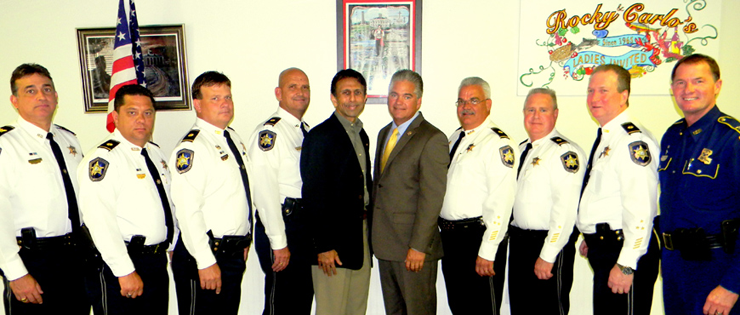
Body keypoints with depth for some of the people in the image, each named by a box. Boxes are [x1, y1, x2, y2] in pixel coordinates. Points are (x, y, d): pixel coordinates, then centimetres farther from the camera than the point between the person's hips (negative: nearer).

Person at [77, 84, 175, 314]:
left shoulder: (156, 153, 11)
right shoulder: (103, 159, -15)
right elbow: (100, 222, -22)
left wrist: (172, 244, 17)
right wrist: (125, 271, -23)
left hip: (158, 261, 8)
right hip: (120, 265, -7)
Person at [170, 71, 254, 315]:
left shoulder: (234, 137, 11)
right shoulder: (191, 148, -16)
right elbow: (188, 211, -22)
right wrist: (206, 262, -23)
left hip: (235, 254, 8)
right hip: (205, 253, -8)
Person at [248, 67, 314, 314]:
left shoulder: (308, 131, 14)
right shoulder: (269, 132, -13)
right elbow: (265, 190, -19)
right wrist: (278, 243, -19)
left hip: (307, 223, 8)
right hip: (281, 223, -8)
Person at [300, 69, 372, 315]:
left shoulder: (361, 135, 14)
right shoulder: (320, 136, -11)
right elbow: (314, 195, -14)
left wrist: (368, 233, 9)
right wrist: (324, 246, -17)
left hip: (361, 237, 8)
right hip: (334, 240, -7)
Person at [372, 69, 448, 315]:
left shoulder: (432, 139, -13)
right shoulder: (384, 133, 14)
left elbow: (431, 199, -17)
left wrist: (418, 247, -19)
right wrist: (375, 235, 13)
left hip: (413, 248, -7)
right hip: (385, 244, 8)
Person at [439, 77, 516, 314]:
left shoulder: (498, 143, -14)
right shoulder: (455, 138, 13)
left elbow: (501, 203, -20)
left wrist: (487, 252, -22)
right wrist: (445, 232, 15)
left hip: (477, 238, -8)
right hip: (449, 236, 8)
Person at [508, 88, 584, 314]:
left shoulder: (564, 152, -14)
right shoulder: (521, 149, 13)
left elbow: (565, 210, -21)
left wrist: (547, 256, -21)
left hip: (549, 245, -8)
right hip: (518, 242, 8)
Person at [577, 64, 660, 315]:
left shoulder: (634, 141, -17)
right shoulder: (604, 138, 14)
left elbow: (641, 208, -24)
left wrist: (626, 264, -24)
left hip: (624, 252, -9)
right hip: (603, 248, 9)